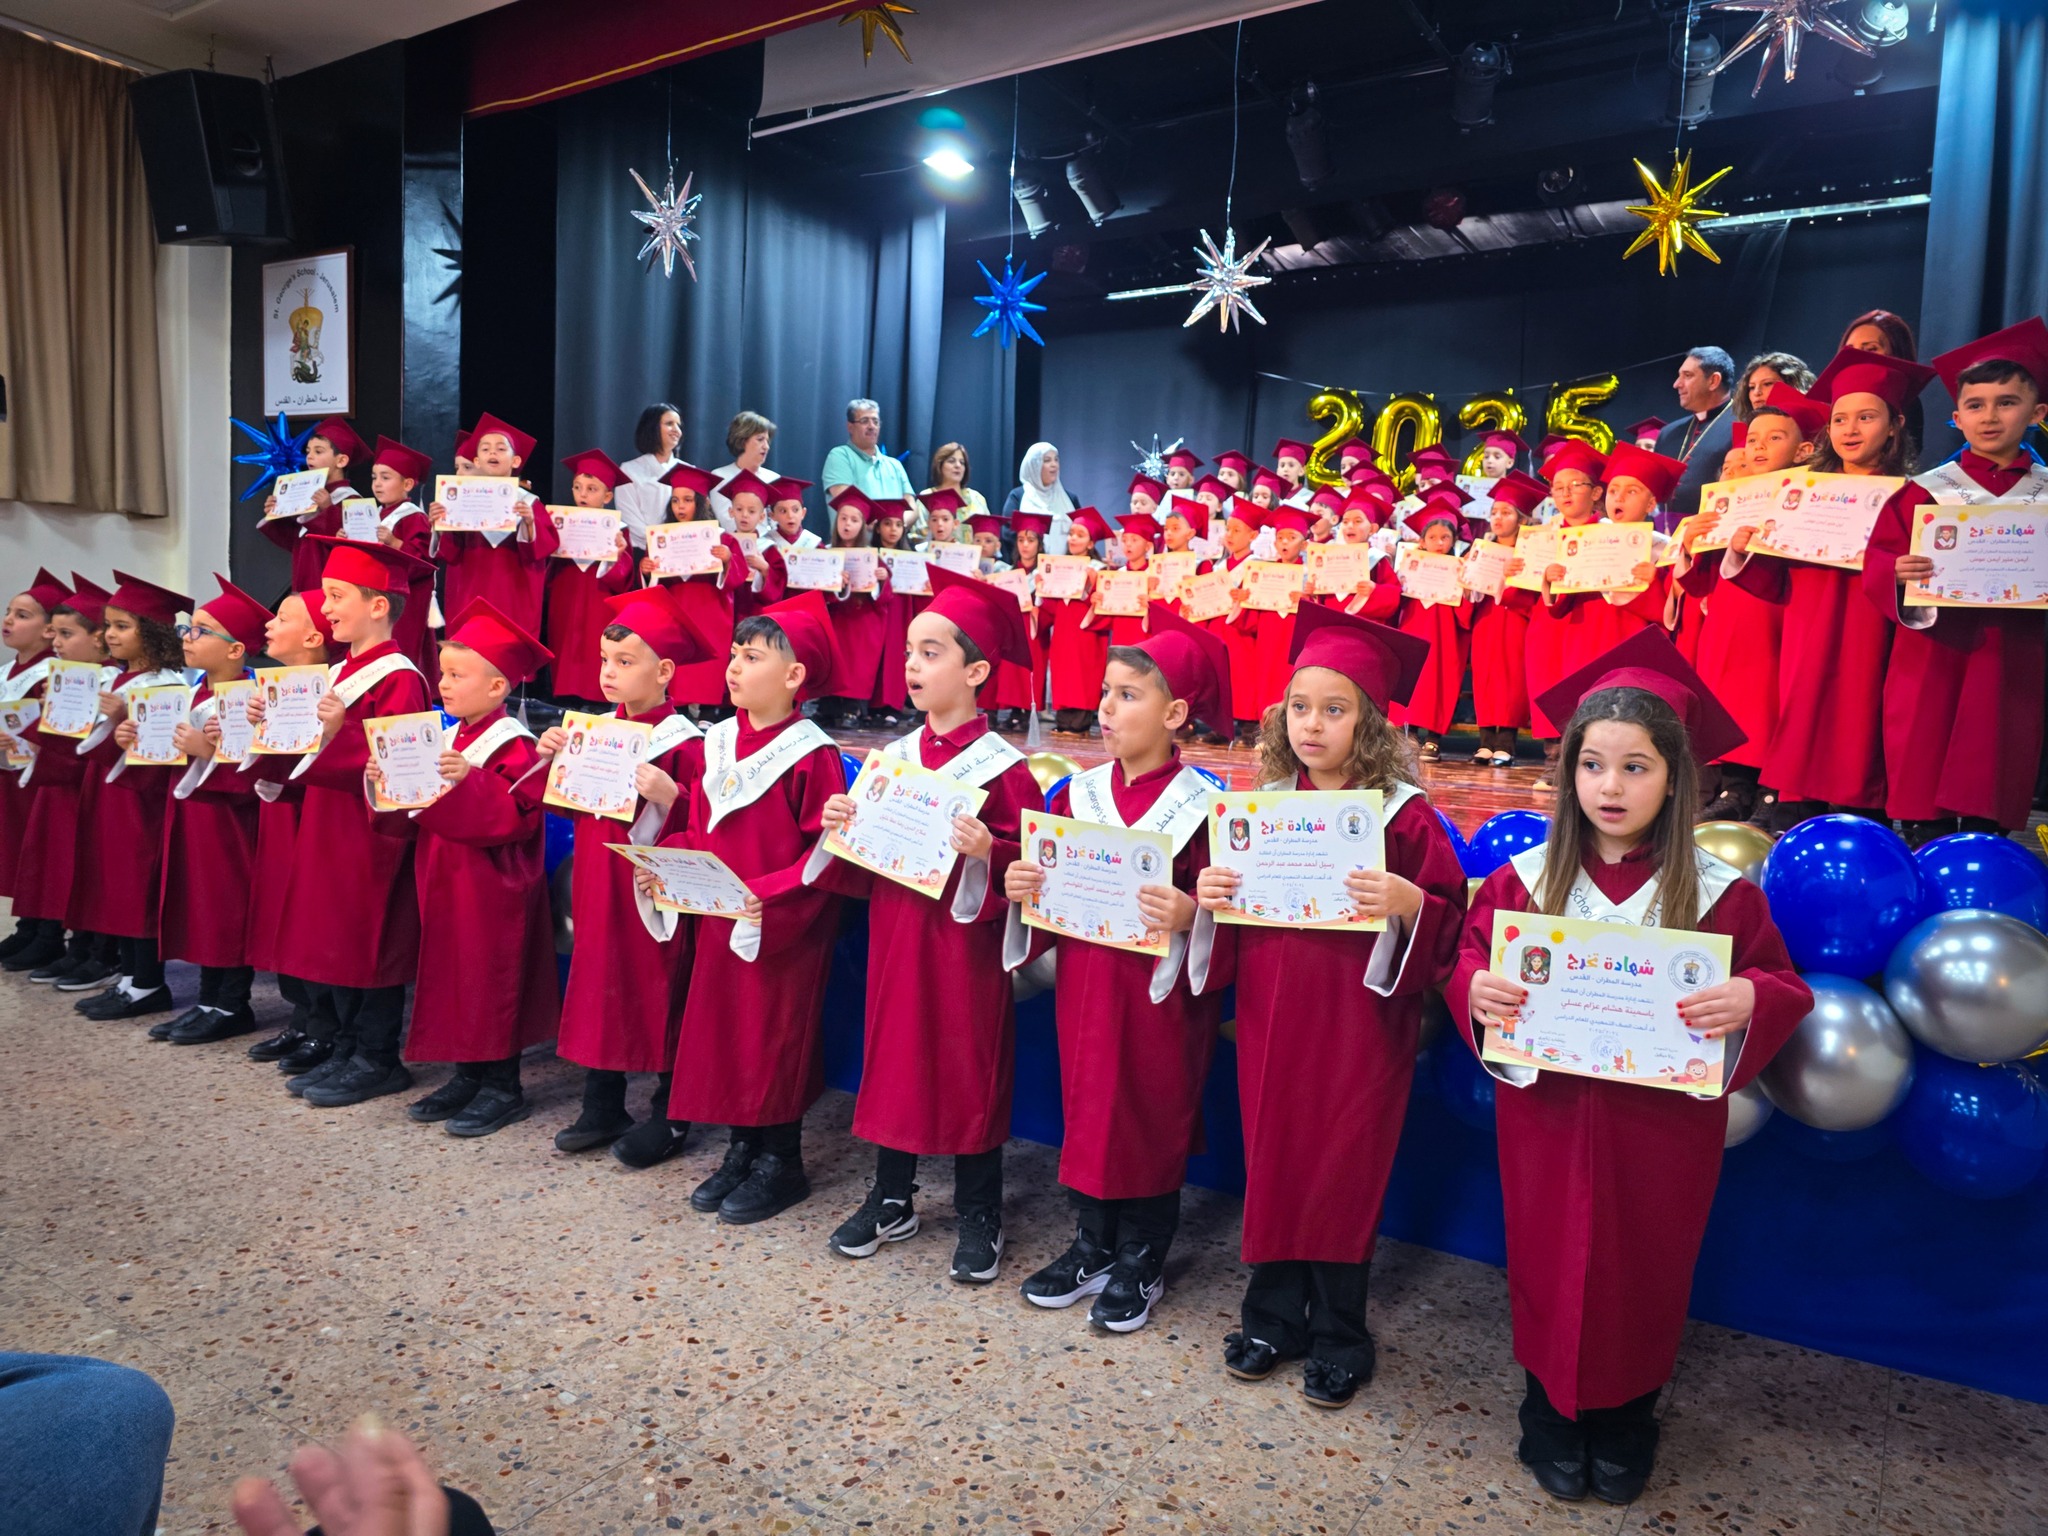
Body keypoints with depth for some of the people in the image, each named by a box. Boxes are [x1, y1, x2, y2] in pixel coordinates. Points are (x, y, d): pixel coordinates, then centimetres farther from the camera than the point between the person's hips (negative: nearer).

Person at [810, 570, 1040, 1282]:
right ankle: (891, 1199, 31)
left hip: (964, 945, -5)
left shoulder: (1002, 768, -11)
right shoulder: (893, 758, 7)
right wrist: (839, 828, -5)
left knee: (968, 1067, 5)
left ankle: (979, 1216, 22)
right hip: (893, 936, 6)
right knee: (891, 1057, 13)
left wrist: (988, 854, -31)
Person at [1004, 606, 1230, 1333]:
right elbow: (1050, 891, 10)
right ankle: (1093, 1245, 33)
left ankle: (1141, 1263, 27)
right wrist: (1023, 889, -11)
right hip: (1084, 986, 5)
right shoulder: (1080, 793, 3)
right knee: (1087, 1113, 15)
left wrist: (1189, 917, -31)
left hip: (1161, 995, -5)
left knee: (1152, 1121, 9)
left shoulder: (1200, 806, -12)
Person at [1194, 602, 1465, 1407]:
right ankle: (1272, 1315, 32)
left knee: (1343, 1169, 6)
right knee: (1272, 1159, 12)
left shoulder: (1404, 815, -9)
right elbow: (1229, 916, 13)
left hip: (1361, 1022, -4)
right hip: (1271, 1017, 4)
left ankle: (1337, 1335, 26)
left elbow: (1449, 923, -8)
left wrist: (1410, 905, -27)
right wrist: (1211, 898, -8)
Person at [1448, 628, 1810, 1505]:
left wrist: (1749, 999, -26)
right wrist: (1477, 987, -23)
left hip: (1659, 1127, 0)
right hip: (1548, 1113, 1)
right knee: (1550, 1266, 13)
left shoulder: (1719, 895, -9)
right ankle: (1552, 1416, 36)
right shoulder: (1525, 879, -7)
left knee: (1642, 1271, 15)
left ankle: (1624, 1420, 40)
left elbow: (1785, 989, -3)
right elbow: (1470, 955, 0)